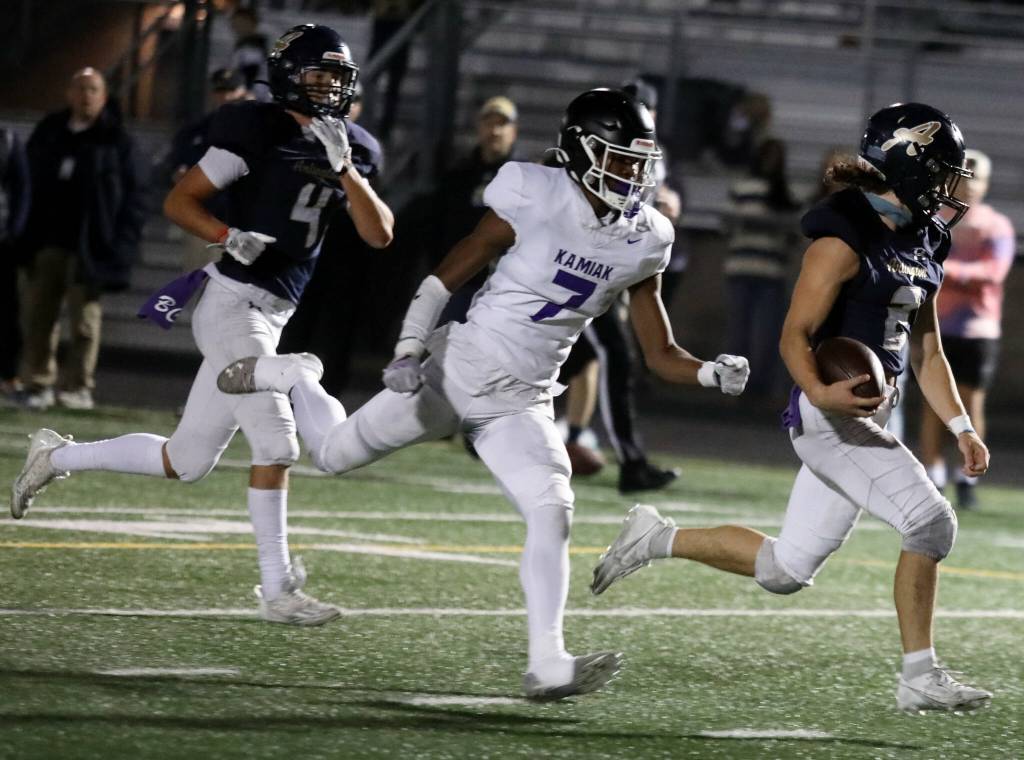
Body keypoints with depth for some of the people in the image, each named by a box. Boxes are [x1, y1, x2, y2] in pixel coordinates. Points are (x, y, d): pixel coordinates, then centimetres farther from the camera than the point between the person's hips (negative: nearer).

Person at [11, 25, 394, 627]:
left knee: (186, 462, 11)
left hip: (270, 317, 8)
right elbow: (179, 201, -7)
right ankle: (279, 589, -7)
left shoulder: (345, 149, 13)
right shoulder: (261, 131, -9)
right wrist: (231, 237, -23)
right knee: (277, 443, -14)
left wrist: (343, 168, -8)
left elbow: (380, 234, 5)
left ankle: (57, 457, 28)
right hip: (235, 302, -8)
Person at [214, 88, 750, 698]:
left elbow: (662, 356, 3)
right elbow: (445, 280, -8)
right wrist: (409, 350, -17)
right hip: (457, 370, -3)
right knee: (336, 454, 11)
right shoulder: (535, 201, -17)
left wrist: (711, 373, -15)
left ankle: (547, 664, -18)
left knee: (552, 512, -18)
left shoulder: (643, 242, -1)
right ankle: (294, 379, 43)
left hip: (521, 405, 3)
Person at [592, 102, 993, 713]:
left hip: (868, 418, 9)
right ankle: (921, 678, -11)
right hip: (830, 413, -9)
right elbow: (795, 337, -17)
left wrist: (962, 428, 11)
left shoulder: (920, 247, 13)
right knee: (930, 522, -17)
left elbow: (927, 353, 20)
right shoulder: (845, 239, -14)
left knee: (785, 570, 12)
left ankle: (657, 538, 27)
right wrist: (820, 392, -36)